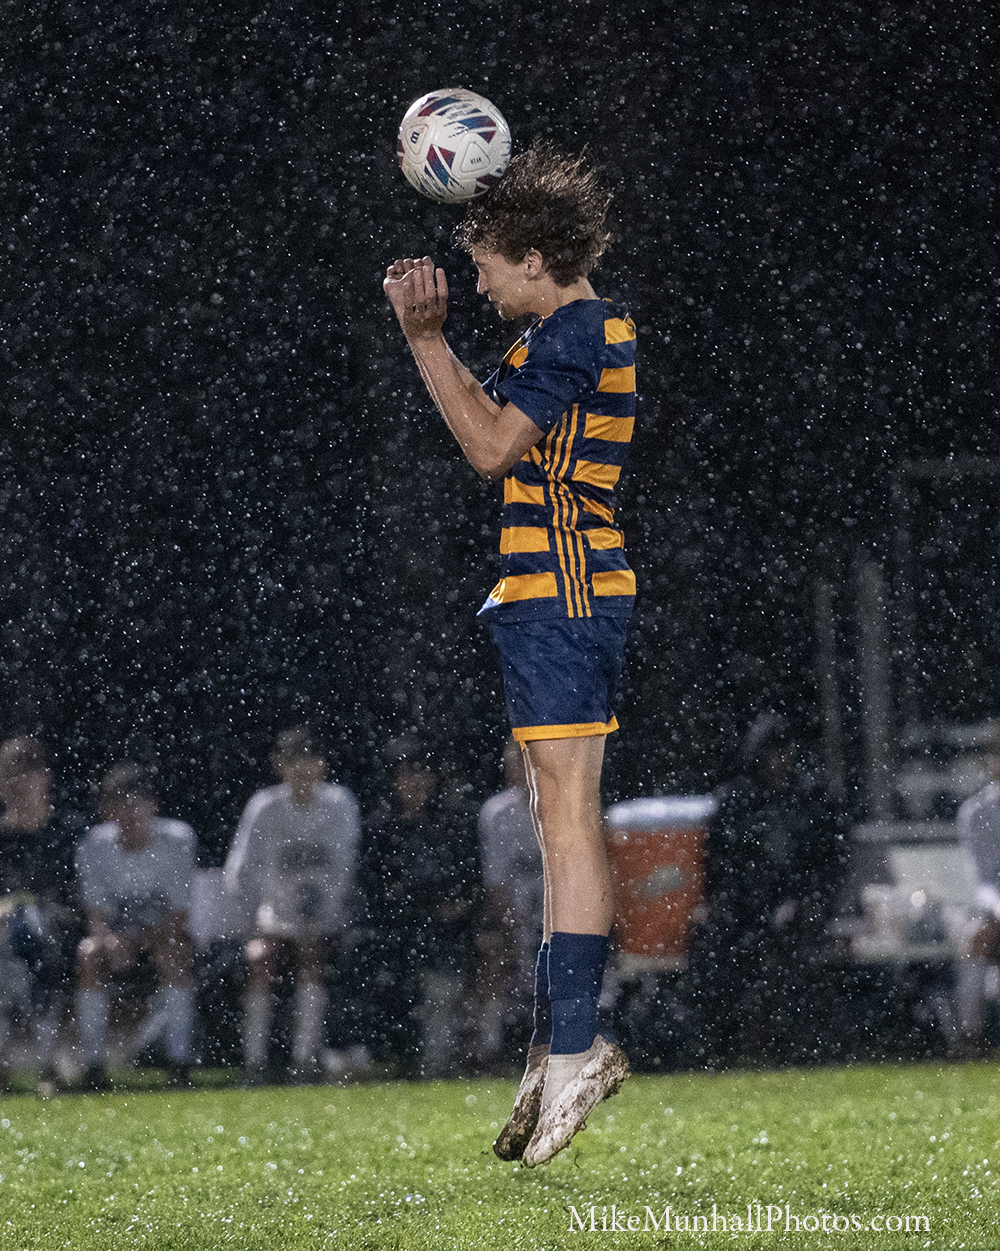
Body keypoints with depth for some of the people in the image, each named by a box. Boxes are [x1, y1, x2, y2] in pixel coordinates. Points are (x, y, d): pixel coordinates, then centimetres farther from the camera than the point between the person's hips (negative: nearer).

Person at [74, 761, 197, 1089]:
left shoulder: (177, 838, -15)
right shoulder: (95, 845, -9)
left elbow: (177, 916, -14)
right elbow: (96, 914, -9)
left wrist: (149, 938, -32)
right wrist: (109, 940, -32)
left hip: (164, 932, -1)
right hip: (117, 933, 2)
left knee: (173, 953, -35)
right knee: (89, 954, -31)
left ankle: (179, 1065, -32)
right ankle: (94, 1066, -26)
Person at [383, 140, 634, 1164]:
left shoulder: (575, 332, -12)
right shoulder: (586, 330, 19)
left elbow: (492, 446, -16)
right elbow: (494, 422, 27)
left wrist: (427, 339, -10)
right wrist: (430, 333, 19)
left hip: (562, 597, -11)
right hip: (554, 597, 11)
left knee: (566, 816, -14)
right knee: (562, 823, 10)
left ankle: (574, 1046, -18)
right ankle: (559, 1046, 13)